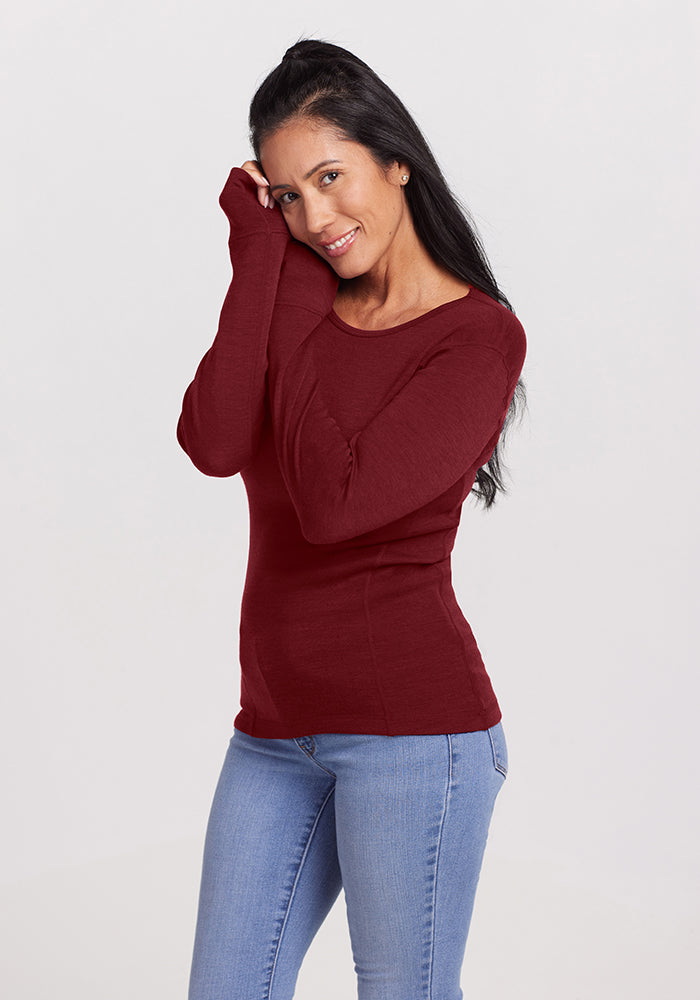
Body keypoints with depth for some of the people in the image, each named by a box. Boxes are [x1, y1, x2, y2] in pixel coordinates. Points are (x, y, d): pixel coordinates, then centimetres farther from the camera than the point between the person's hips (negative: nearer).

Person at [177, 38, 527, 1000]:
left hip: (412, 723, -6)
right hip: (277, 729, 6)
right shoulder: (304, 307, 9)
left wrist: (295, 309, -9)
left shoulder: (480, 335, -8)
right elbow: (212, 444, -11)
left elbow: (333, 502, -20)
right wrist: (262, 257, -7)